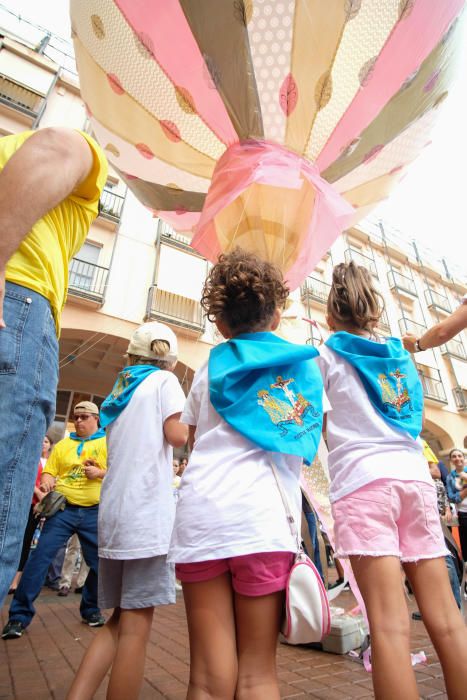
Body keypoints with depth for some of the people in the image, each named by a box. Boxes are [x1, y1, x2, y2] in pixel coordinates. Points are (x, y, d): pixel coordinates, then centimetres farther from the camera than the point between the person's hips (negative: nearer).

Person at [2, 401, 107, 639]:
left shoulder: (108, 443, 2)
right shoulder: (63, 445, 11)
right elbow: (49, 471, 9)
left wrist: (100, 473, -18)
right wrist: (46, 482, -13)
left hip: (94, 512, -1)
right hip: (63, 509, 1)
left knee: (99, 562, 6)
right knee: (40, 556, -5)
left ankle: (90, 608, 29)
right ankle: (20, 614, 12)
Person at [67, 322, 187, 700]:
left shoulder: (118, 391, 20)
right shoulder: (164, 380, 0)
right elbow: (177, 436, -11)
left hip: (113, 511, 7)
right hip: (147, 511, -7)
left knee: (121, 620, 17)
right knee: (136, 625, 0)